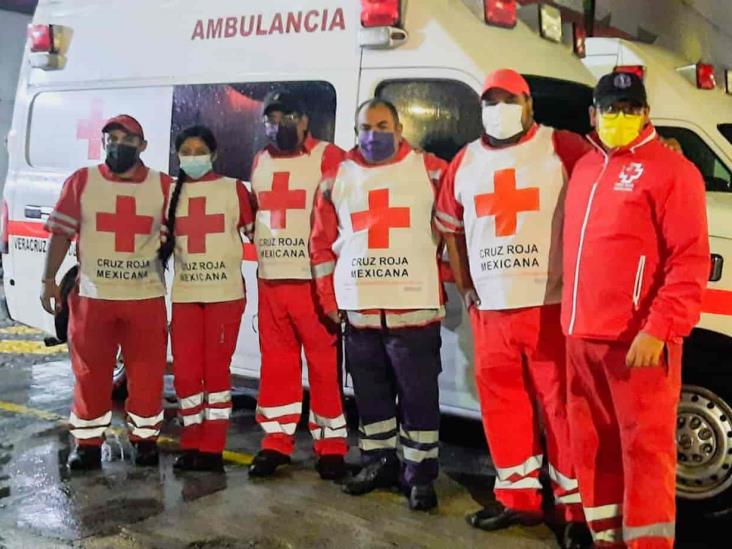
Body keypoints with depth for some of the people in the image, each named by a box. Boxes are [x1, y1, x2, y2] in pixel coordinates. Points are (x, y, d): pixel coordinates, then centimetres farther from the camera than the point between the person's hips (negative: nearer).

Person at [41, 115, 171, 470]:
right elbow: (61, 233, 2)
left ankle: (145, 439, 21)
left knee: (147, 374, 5)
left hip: (146, 297, 0)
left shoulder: (162, 186, 4)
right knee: (90, 373, 6)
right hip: (92, 296, 0)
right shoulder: (81, 182, 3)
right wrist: (49, 279, -6)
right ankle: (88, 443, 19)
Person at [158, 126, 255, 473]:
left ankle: (213, 448, 8)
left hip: (225, 294, -3)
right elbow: (162, 241, 18)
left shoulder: (233, 189, 1)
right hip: (184, 295, 3)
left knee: (217, 369, 0)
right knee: (185, 371, 4)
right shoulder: (171, 193, 11)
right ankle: (191, 444, 16)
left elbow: (257, 232, 4)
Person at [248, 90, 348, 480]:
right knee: (276, 362, 10)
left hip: (314, 280, -6)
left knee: (324, 363, -2)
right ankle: (277, 440, 20)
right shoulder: (261, 162, 17)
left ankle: (331, 445, 8)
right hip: (270, 280, 6)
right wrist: (262, 260, 17)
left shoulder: (327, 158, -3)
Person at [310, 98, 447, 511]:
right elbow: (322, 242, 12)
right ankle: (380, 462, 30)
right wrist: (329, 300, 9)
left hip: (415, 307, -3)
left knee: (419, 394, 1)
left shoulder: (432, 171, 1)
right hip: (359, 310, 4)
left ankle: (421, 472, 14)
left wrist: (451, 280, 1)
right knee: (370, 393, 14)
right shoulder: (337, 179, 10)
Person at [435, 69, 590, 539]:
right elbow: (450, 225, 23)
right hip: (489, 309, 5)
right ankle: (518, 497, 26)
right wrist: (464, 286, 17)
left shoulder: (563, 148, -2)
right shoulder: (464, 162, 14)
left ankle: (576, 505, 11)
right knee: (501, 404, 12)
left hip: (551, 305, -5)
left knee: (562, 405, -1)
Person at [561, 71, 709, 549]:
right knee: (593, 445, 14)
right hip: (582, 336, 8)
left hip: (638, 339, -7)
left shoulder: (670, 170, -6)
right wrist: (573, 320, 16)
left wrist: (658, 330, -20)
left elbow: (690, 262, -13)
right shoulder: (585, 168, 16)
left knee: (645, 447, -2)